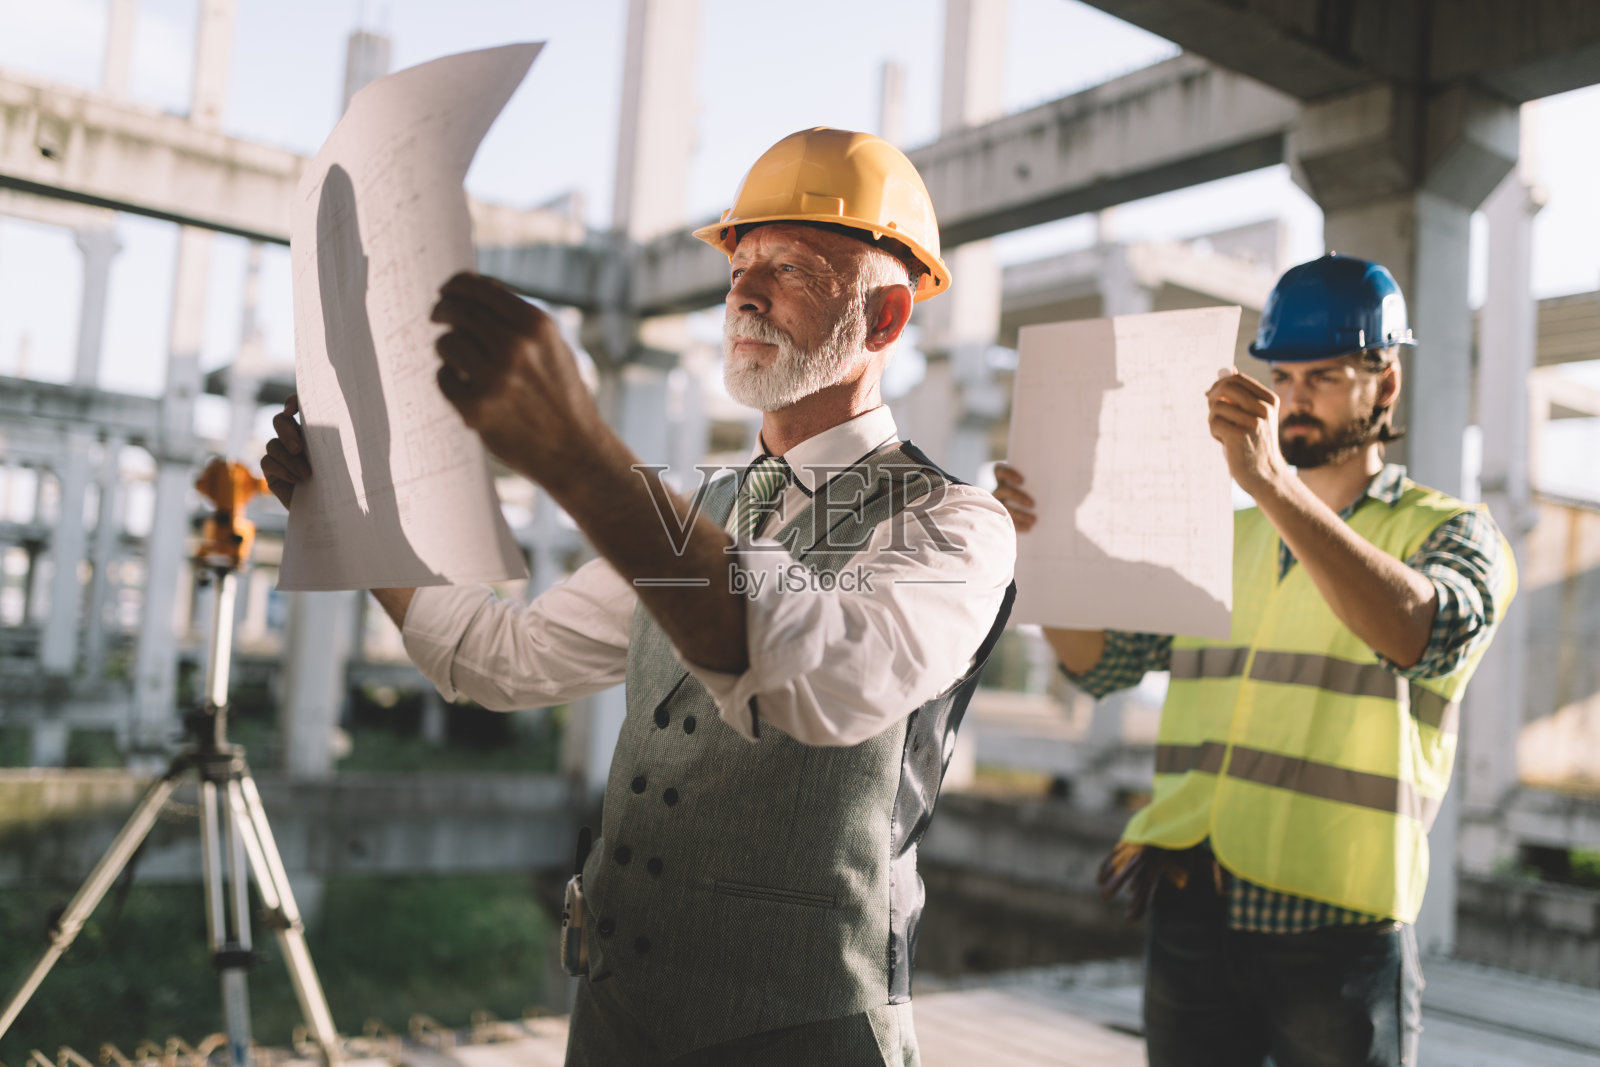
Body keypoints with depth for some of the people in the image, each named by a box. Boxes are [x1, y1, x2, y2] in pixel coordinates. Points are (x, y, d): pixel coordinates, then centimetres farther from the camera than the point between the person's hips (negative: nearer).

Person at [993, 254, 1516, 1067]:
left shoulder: (1452, 534, 1)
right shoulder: (1225, 541, 14)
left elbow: (1418, 634, -23)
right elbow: (1100, 661, 9)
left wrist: (1273, 482, -34)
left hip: (1335, 927, -4)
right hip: (1188, 913, 4)